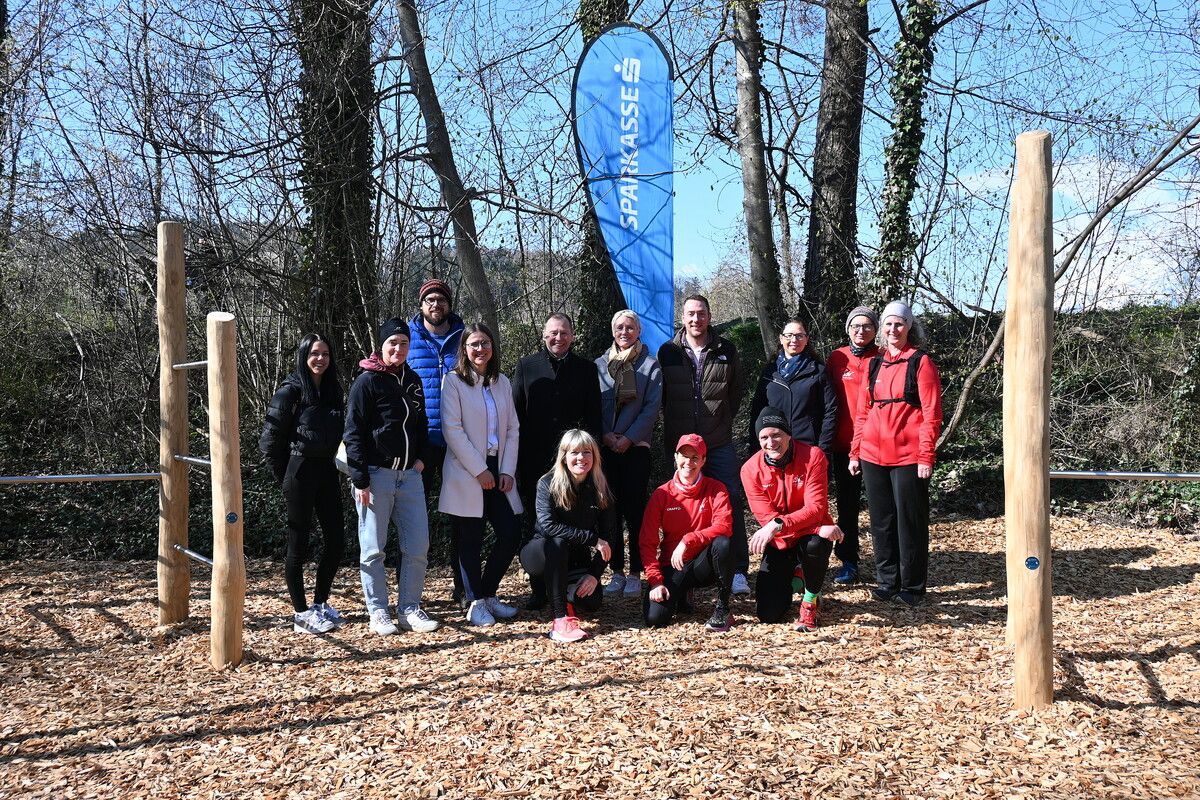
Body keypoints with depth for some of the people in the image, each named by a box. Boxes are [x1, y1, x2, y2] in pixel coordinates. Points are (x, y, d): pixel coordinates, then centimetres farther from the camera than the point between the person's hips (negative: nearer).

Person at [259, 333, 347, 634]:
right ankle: (301, 614, 8)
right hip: (300, 471, -7)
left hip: (326, 470, 7)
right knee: (299, 544, 0)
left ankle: (321, 603, 22)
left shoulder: (332, 389, 9)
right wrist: (286, 476, -4)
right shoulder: (291, 390, -9)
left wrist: (327, 460, 10)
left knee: (336, 540, 7)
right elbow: (270, 439, -9)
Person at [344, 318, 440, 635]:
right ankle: (378, 612, 12)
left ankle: (409, 608, 14)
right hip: (376, 474, -5)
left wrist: (421, 457, 6)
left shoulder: (412, 380, 12)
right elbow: (354, 434, -9)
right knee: (373, 549, 2)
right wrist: (360, 480, -14)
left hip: (409, 475, 6)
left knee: (418, 546, 3)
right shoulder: (367, 381, -6)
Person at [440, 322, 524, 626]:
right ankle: (475, 604, 14)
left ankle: (488, 594, 19)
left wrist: (507, 471, -1)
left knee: (511, 534, 1)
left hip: (498, 472, 5)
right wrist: (480, 470, -13)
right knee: (471, 541, 1)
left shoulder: (503, 383, 13)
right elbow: (452, 430, -11)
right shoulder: (454, 381, -4)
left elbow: (512, 429, 11)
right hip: (467, 473, -5)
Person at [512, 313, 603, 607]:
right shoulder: (526, 367, 8)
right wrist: (518, 458, -1)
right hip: (535, 460, 0)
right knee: (536, 526, 4)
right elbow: (515, 414, 6)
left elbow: (593, 417, 9)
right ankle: (539, 588, 12)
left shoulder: (586, 369, 10)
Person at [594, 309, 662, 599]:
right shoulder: (600, 364, 12)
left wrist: (629, 438, -11)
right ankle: (617, 572, 11)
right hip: (605, 446, 3)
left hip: (636, 445, -2)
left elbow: (652, 407, -2)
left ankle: (635, 573, 3)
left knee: (635, 510, -3)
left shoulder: (650, 365, 5)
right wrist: (605, 435, -6)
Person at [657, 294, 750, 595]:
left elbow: (738, 389, 15)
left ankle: (738, 570, 1)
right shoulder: (668, 352, 3)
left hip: (719, 443, 0)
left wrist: (723, 418, 9)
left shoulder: (726, 351, 4)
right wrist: (674, 423, 7)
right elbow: (661, 394, 11)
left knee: (731, 502, -4)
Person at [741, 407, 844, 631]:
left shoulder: (812, 456, -16)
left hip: (810, 534, -2)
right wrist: (821, 528, -26)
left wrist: (778, 524, -38)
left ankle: (810, 602, -8)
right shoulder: (750, 469, -12)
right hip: (778, 543, 2)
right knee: (768, 614, -7)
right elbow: (765, 517, -17)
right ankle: (793, 578, 28)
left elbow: (815, 508, -21)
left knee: (815, 545, -40)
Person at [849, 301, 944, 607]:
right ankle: (887, 581, 22)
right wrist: (855, 452, 12)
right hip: (873, 456, 5)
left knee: (910, 522, 2)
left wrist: (926, 456, -14)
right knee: (881, 521, 11)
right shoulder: (874, 364, 13)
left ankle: (912, 586, 13)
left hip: (909, 457, -5)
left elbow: (932, 413, -8)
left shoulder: (920, 362, -3)